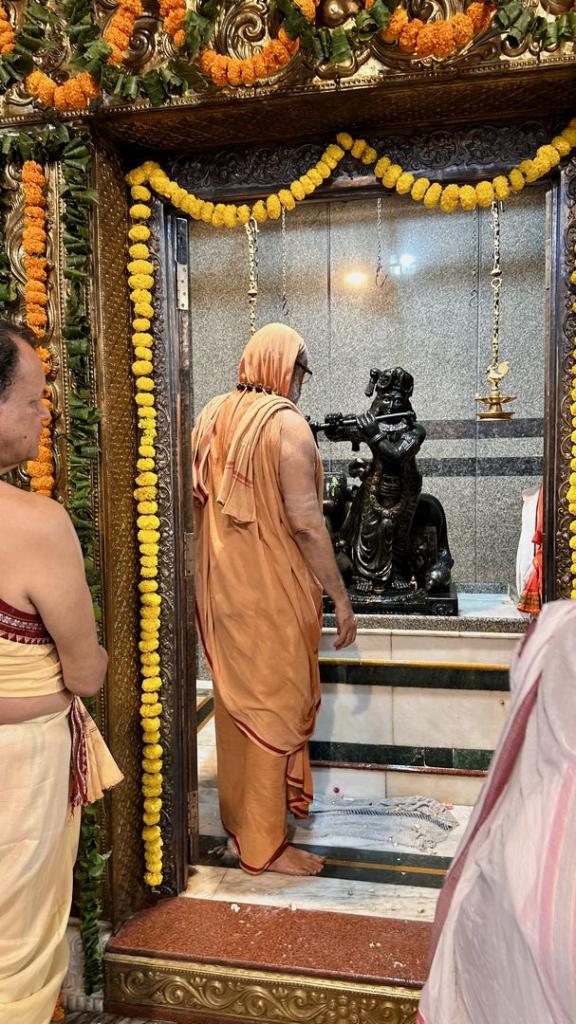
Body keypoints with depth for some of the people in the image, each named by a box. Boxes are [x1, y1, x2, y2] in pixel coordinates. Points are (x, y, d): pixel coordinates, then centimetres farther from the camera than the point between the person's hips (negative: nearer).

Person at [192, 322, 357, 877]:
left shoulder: (212, 416, 7)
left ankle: (238, 813, 39)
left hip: (219, 587, 8)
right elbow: (304, 521, -21)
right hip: (270, 593, -7)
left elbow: (197, 503, 11)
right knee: (273, 707, 4)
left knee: (235, 699, 20)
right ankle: (264, 845, 17)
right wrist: (340, 597, -14)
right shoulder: (286, 423, -15)